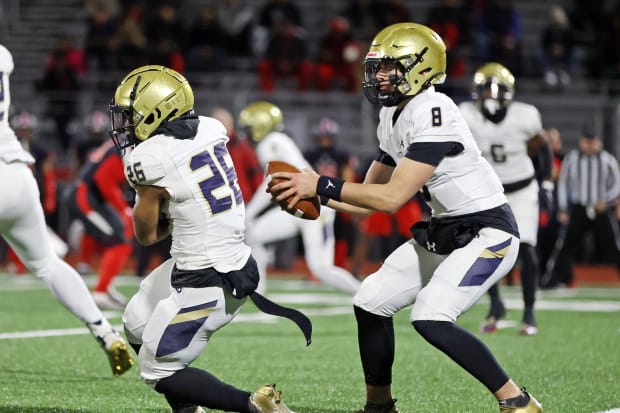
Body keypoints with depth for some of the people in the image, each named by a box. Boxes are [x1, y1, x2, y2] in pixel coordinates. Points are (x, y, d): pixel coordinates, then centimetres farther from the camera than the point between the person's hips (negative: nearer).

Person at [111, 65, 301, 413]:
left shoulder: (148, 159, -19)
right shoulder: (211, 129, 1)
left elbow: (148, 234, -3)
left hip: (205, 284, -9)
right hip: (238, 263, 9)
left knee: (158, 370, 5)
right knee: (138, 326, 23)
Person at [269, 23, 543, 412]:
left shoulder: (432, 112, -23)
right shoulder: (392, 119, 6)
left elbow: (392, 198, -25)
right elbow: (371, 194, 13)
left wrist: (321, 185, -22)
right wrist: (312, 193, -2)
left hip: (488, 232, -10)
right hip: (444, 231, 10)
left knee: (431, 318, -24)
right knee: (371, 303, 8)